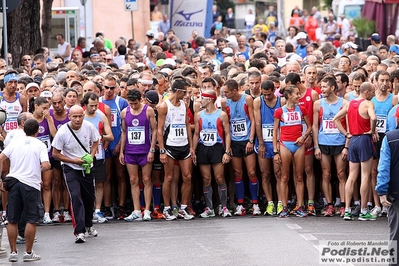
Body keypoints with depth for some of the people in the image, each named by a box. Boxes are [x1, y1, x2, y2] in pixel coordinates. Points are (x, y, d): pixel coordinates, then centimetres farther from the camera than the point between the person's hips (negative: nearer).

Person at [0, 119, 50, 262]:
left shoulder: (15, 143, 9)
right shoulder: (40, 145, 0)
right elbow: (46, 165, -13)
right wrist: (44, 167, 10)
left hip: (14, 182, 3)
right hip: (31, 184, -3)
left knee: (12, 220, 10)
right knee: (31, 220, 5)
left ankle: (13, 252, 12)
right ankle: (28, 252, 8)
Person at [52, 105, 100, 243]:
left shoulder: (89, 127, -9)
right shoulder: (62, 132, -20)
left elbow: (95, 142, 10)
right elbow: (55, 154, -11)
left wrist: (91, 157, -8)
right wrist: (75, 161, -17)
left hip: (87, 168, 4)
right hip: (70, 168, -4)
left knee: (89, 197, 12)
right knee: (76, 196, -19)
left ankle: (88, 225, 37)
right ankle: (79, 231, -21)